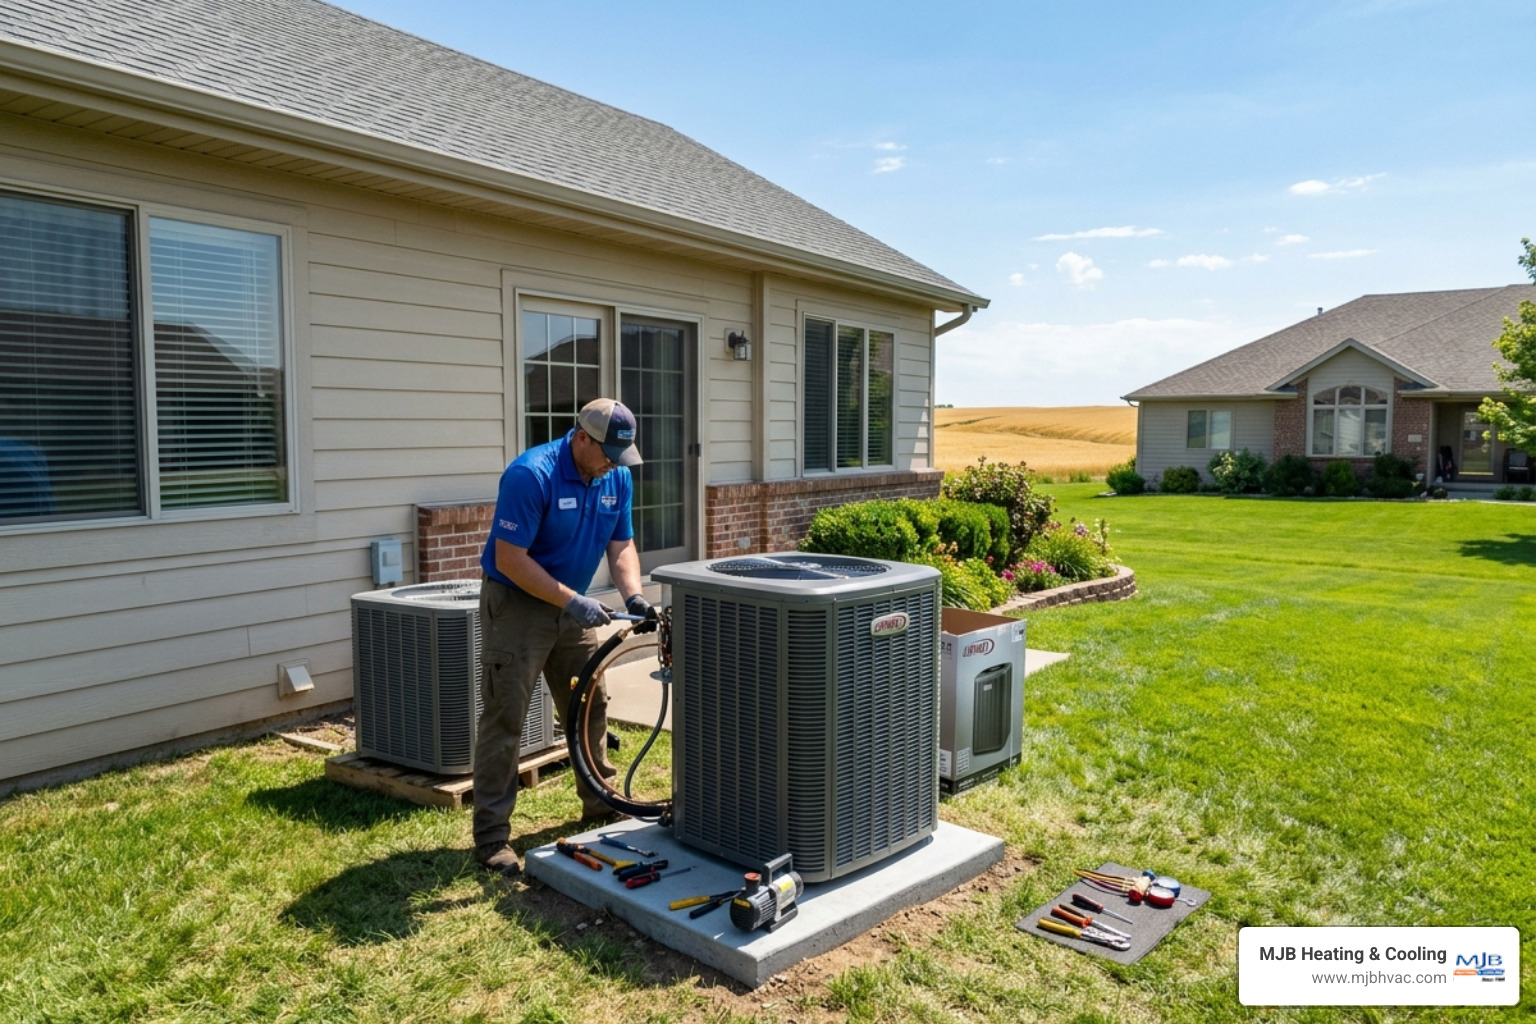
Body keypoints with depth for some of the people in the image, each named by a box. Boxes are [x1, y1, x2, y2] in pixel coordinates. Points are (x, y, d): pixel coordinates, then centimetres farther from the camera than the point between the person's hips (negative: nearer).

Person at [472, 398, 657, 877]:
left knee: (591, 707, 15)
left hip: (572, 608, 7)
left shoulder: (617, 479, -3)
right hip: (517, 605, -7)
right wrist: (571, 601, -27)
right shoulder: (531, 475, -25)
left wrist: (633, 595, -13)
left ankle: (600, 802, 33)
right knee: (505, 719, -4)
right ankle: (491, 837, 5)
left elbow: (621, 545, 4)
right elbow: (510, 560, -25)